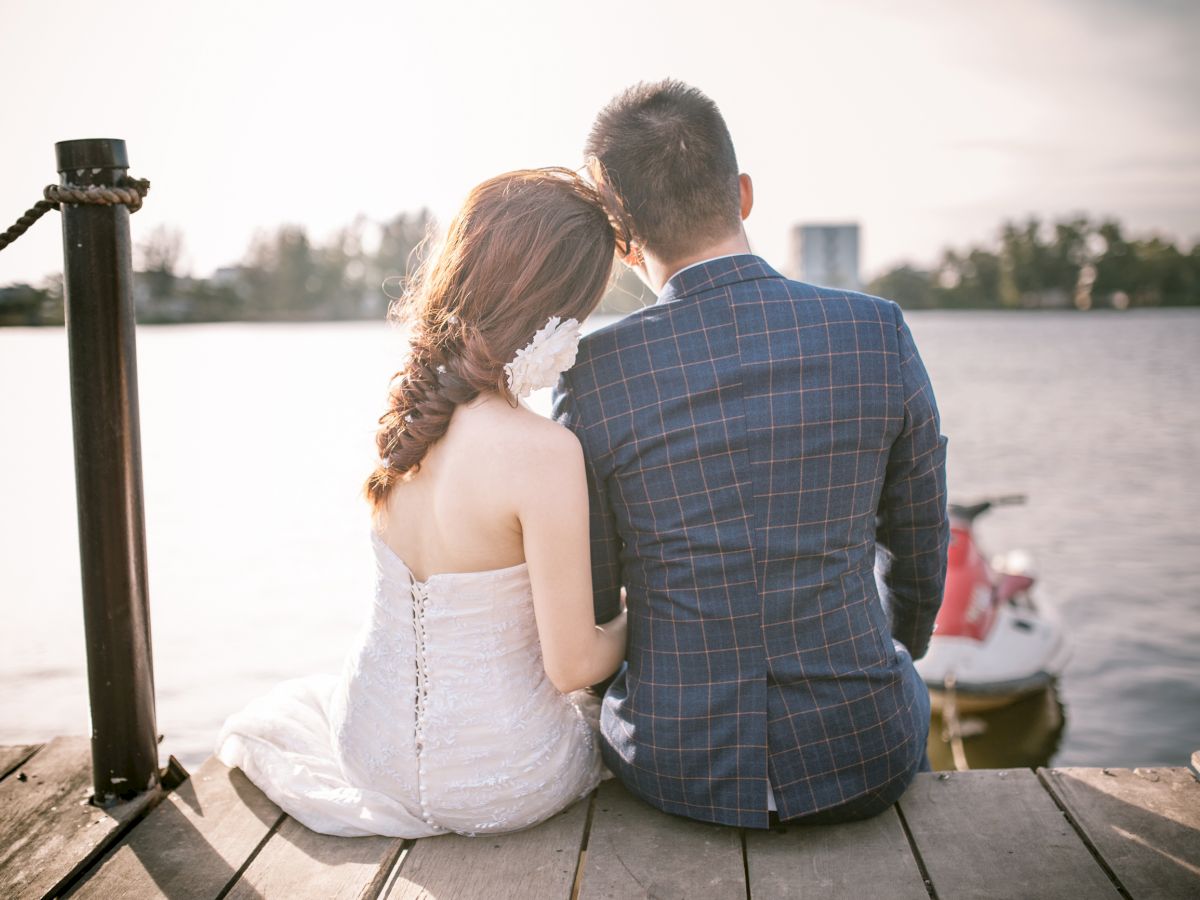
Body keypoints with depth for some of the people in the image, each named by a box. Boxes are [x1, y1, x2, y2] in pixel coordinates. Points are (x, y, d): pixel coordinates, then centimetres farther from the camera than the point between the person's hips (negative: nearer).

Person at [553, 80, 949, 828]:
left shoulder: (597, 374, -15)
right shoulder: (879, 334, -11)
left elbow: (589, 604, -4)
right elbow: (921, 541, 4)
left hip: (677, 765, 0)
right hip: (864, 762, 1)